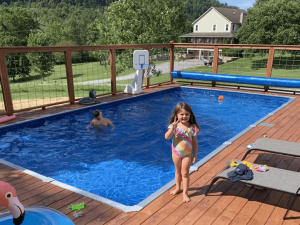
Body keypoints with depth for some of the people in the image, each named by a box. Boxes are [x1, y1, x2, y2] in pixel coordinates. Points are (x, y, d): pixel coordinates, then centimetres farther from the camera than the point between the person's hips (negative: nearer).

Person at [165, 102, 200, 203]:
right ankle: (178, 188, 40)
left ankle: (185, 193, 18)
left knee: (185, 173, 5)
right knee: (178, 171, 20)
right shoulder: (174, 125, -11)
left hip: (187, 154, -2)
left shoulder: (192, 127, -11)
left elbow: (195, 142, -4)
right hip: (176, 153, 2)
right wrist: (172, 128, -36)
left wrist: (195, 155, -2)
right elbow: (167, 137, -21)